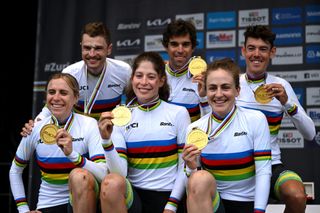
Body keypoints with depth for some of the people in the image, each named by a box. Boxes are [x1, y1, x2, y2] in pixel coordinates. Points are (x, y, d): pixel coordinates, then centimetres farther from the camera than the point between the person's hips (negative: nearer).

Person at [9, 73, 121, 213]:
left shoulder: (89, 125, -9)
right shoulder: (35, 129, -1)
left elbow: (104, 174, -21)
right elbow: (15, 171, 13)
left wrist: (72, 154, -33)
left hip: (83, 200, 0)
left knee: (79, 175, -32)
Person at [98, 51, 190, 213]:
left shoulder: (179, 113, 3)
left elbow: (185, 165, 3)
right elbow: (119, 172, -4)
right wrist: (107, 140, -18)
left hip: (166, 196, -1)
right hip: (132, 194, 2)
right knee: (112, 183, -30)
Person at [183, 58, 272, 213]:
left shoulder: (256, 120, -7)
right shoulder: (195, 129, -2)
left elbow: (263, 172, -7)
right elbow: (195, 183, 2)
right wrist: (192, 168, -20)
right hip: (210, 200, 1)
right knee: (200, 178, -29)